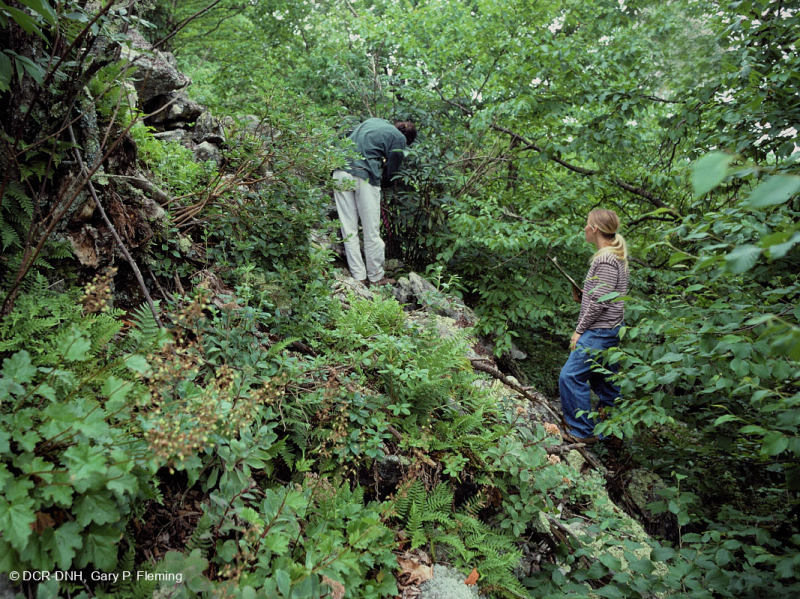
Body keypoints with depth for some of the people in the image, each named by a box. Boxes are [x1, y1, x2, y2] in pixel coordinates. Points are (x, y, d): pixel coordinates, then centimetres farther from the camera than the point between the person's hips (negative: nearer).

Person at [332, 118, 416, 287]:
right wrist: (383, 183, 26)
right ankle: (376, 277, 15)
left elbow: (348, 140, 26)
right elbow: (391, 170, 8)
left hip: (341, 171, 6)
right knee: (371, 230, 5)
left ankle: (359, 277, 11)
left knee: (348, 229, 7)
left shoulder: (372, 121, 26)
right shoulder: (399, 138, 9)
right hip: (364, 175, -5)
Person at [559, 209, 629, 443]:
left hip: (599, 332, -10)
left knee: (571, 376, -9)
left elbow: (599, 302, -21)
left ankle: (583, 431, -1)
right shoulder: (614, 255, 13)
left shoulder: (606, 260, -19)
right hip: (608, 329, 10)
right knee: (604, 380, 16)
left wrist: (579, 330, -14)